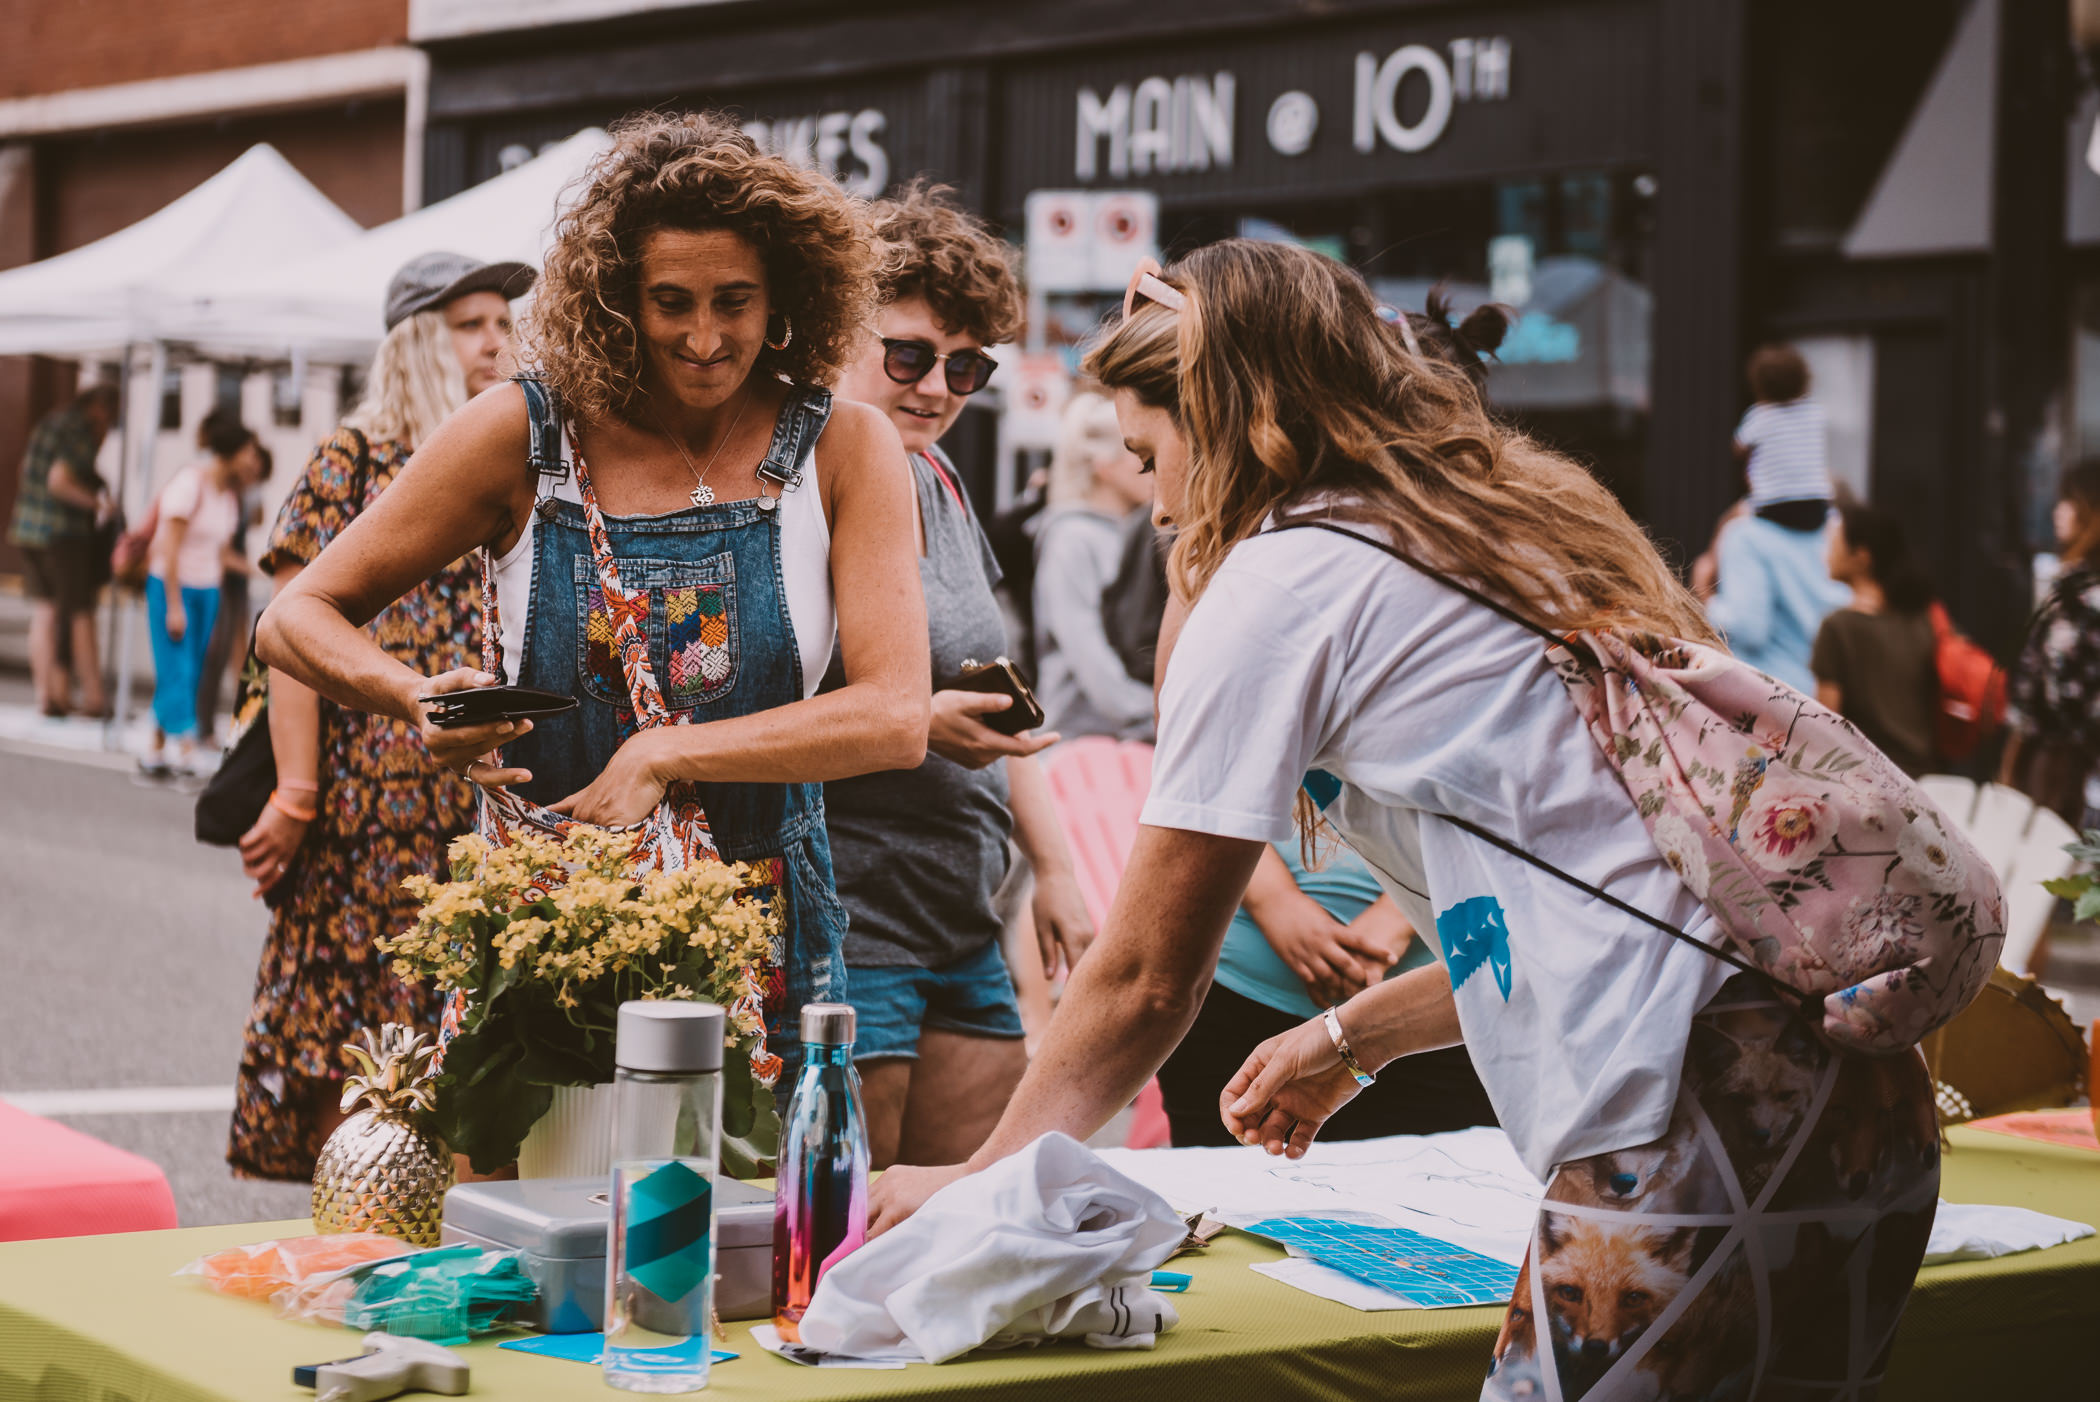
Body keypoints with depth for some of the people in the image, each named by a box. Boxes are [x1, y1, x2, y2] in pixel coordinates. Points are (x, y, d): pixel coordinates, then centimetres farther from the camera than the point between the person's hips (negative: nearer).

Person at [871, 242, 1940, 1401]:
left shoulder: (1277, 583, -1)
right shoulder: (1518, 520, 23)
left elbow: (1143, 980, 3)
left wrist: (977, 1177, 18)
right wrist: (1352, 1036, 38)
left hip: (1697, 1119, -9)